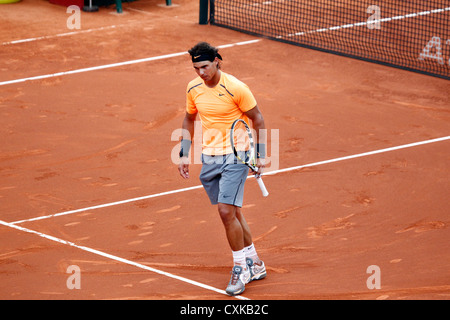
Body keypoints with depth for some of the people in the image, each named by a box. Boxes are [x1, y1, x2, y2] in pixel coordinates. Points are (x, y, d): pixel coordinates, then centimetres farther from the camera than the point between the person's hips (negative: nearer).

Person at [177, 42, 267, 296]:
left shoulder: (236, 88, -15)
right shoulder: (193, 89, 2)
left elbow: (258, 120, -5)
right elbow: (189, 120, 18)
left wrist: (261, 155, -8)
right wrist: (185, 154, 13)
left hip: (235, 156, -6)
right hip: (209, 158, 6)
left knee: (227, 211, -15)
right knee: (232, 212, 11)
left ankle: (241, 268, -1)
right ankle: (254, 264, 25)